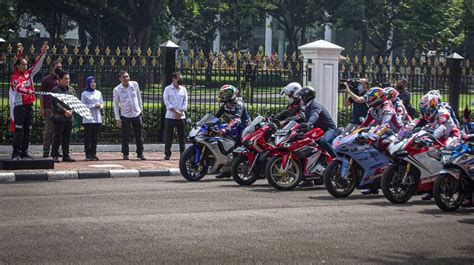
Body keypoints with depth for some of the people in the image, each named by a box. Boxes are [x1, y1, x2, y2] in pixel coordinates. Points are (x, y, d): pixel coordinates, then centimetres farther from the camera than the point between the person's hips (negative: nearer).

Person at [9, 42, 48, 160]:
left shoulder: (29, 74, 12)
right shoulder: (15, 77, -7)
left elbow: (37, 64, 9)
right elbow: (18, 87, -25)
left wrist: (43, 52, -2)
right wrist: (28, 92, -42)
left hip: (29, 105, 7)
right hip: (19, 106, -7)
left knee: (27, 130, 8)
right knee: (19, 131, -7)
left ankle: (24, 152, 13)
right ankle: (16, 153, -6)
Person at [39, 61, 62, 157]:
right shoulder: (46, 79, 0)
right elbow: (42, 94, -3)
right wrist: (41, 108, -10)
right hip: (49, 109, -6)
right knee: (48, 130, -6)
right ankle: (46, 151, -3)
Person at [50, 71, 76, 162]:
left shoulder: (71, 89, 14)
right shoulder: (55, 90, -5)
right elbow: (55, 104, -13)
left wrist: (71, 110, -6)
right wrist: (65, 111, -16)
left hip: (69, 117, 6)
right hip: (58, 117, -6)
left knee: (67, 138, 9)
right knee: (57, 138, -3)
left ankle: (66, 156, 14)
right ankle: (55, 156, 1)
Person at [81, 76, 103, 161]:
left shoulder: (98, 93, 12)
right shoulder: (84, 94, 0)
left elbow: (102, 104, 14)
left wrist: (100, 106, -8)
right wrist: (93, 106, -13)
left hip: (97, 118, 4)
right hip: (88, 118, -4)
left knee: (95, 137, 5)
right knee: (88, 137, -3)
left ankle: (94, 154, 10)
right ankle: (88, 155, 0)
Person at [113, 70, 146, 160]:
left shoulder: (135, 84, 0)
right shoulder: (117, 90, -7)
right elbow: (115, 104, -3)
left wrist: (141, 109, 15)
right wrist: (117, 118, -7)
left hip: (137, 114, 2)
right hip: (125, 115, -2)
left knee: (139, 136, 6)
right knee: (125, 136, 0)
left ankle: (140, 153, 16)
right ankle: (125, 154, 11)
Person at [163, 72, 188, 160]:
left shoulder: (183, 89, 10)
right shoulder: (167, 89, 3)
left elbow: (185, 101, 7)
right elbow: (166, 101, -5)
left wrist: (181, 112, -7)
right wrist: (175, 111, -13)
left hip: (181, 116, 2)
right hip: (170, 116, -2)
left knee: (182, 136, 4)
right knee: (168, 136, 0)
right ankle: (167, 154, 5)